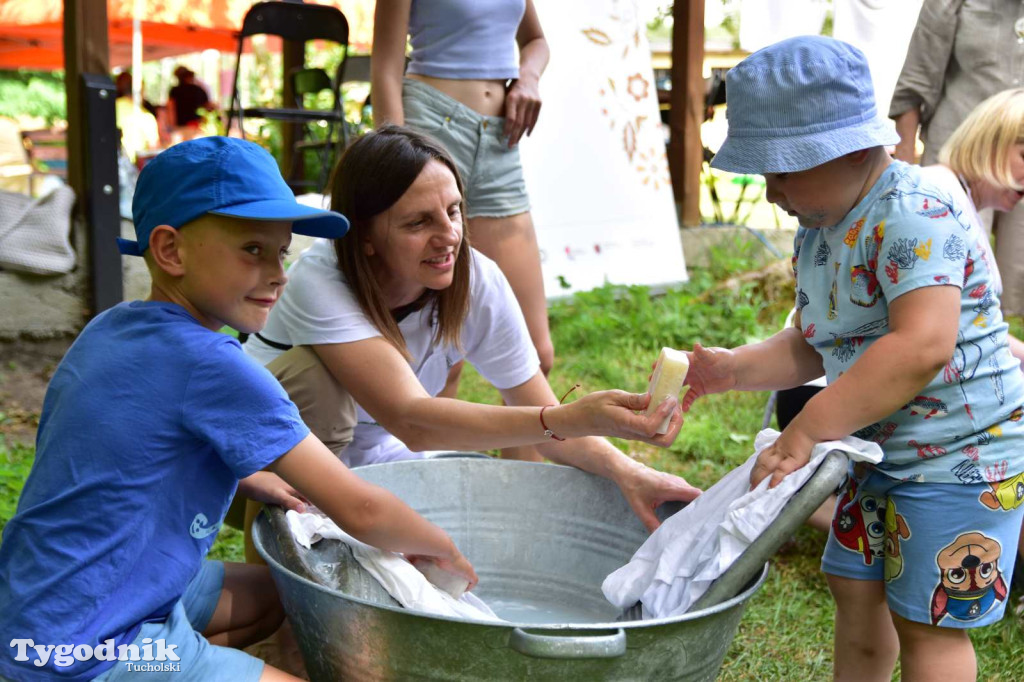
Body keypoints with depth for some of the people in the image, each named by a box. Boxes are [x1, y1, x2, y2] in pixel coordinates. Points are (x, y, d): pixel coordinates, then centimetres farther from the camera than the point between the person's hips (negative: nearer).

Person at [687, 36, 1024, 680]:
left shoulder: (917, 212, -25)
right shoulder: (818, 232, 5)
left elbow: (922, 347, -37)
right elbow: (810, 348, 14)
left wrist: (806, 431, -37)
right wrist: (735, 368, -4)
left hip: (963, 452, -9)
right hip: (882, 449, 9)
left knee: (925, 623, 0)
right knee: (856, 589, 19)